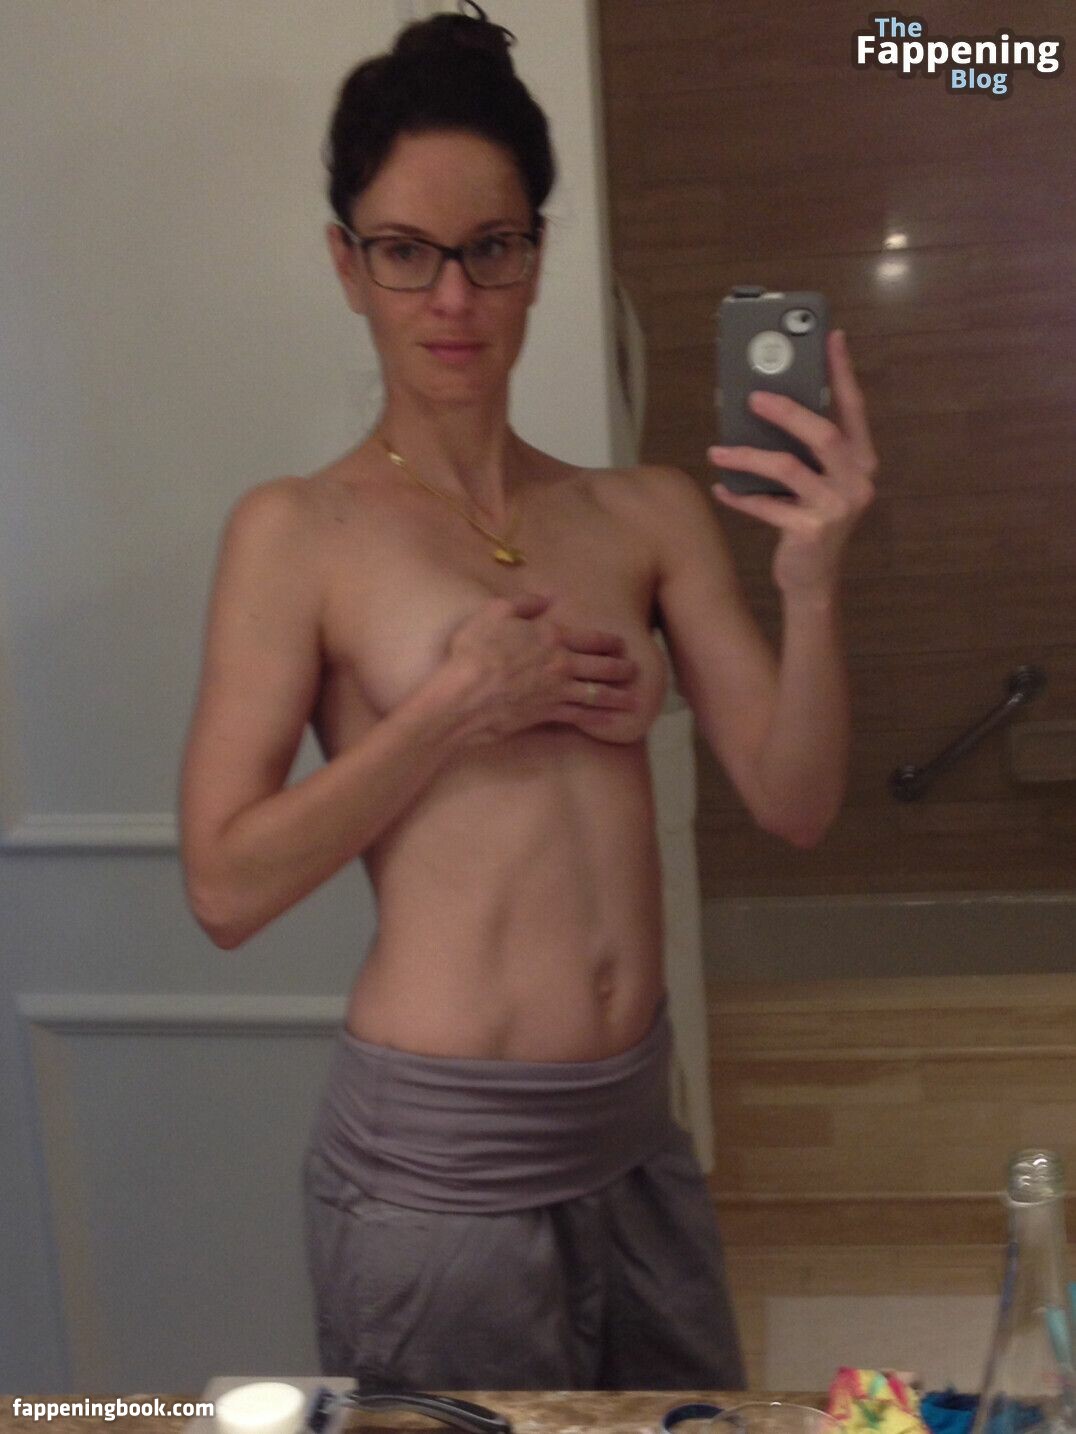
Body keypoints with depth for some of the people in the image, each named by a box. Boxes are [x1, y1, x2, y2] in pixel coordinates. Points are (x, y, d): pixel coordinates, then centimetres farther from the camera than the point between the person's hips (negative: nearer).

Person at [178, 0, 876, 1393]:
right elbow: (225, 886, -11)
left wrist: (810, 580, -16)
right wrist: (456, 707, -18)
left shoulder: (650, 515, 3)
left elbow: (793, 802, -1)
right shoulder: (297, 532, -8)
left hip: (635, 1137, 5)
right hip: (437, 1165, -4)